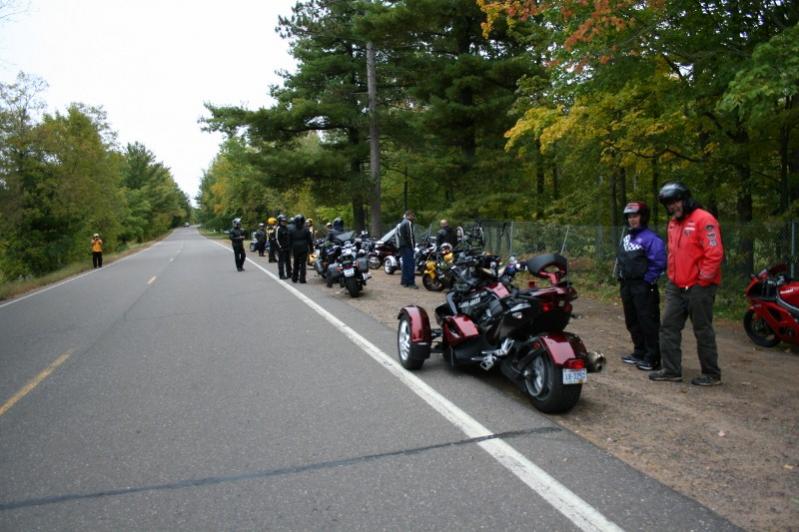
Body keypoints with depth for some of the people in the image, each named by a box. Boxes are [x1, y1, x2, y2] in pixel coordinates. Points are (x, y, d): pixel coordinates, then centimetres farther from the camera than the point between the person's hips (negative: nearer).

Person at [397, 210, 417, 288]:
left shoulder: (401, 223, 20)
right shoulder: (408, 223, -11)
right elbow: (410, 236, -16)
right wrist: (412, 246, -10)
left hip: (402, 246, 10)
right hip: (407, 247, -10)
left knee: (405, 264, 15)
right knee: (410, 264, -11)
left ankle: (404, 281, 19)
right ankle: (410, 283, -14)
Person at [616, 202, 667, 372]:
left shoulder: (650, 238, -13)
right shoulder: (627, 238, 14)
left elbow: (659, 262, -20)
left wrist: (649, 280, -15)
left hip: (644, 288, -9)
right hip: (627, 286, 9)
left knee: (648, 323, -5)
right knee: (632, 322, 16)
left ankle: (652, 358, 2)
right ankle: (639, 352, 29)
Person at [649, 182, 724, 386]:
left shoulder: (703, 220, -13)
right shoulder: (673, 223, 15)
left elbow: (715, 253, -19)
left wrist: (703, 281, -16)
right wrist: (672, 277, 15)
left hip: (699, 288, -8)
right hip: (676, 286, 8)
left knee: (703, 331, 2)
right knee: (669, 327, 8)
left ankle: (711, 374, 16)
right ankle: (671, 370, 16)